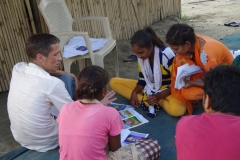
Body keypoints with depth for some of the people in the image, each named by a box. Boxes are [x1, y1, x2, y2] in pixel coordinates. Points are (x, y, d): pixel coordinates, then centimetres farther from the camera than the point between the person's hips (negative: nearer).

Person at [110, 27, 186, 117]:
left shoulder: (167, 55, -24)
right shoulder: (141, 57, -7)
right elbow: (143, 79, 5)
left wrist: (159, 96, -29)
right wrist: (134, 92, -14)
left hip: (167, 90, -6)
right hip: (149, 88, 6)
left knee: (178, 109, -42)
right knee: (114, 82, -8)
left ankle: (145, 101, -14)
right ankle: (148, 101, -19)